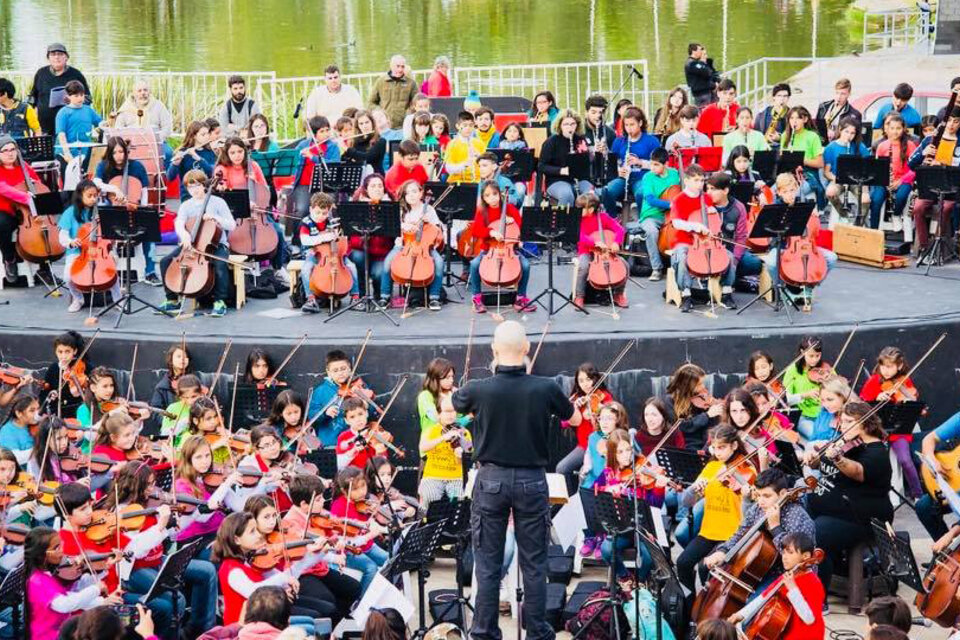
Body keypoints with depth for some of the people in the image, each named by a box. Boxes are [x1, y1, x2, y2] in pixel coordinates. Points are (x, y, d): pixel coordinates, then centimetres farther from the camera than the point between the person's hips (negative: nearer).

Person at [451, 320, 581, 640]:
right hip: (531, 480, 0)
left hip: (491, 480, 0)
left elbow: (450, 403, 12)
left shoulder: (478, 389, -13)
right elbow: (575, 418, 9)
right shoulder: (546, 389, -11)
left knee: (488, 562, 8)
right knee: (534, 563, 8)